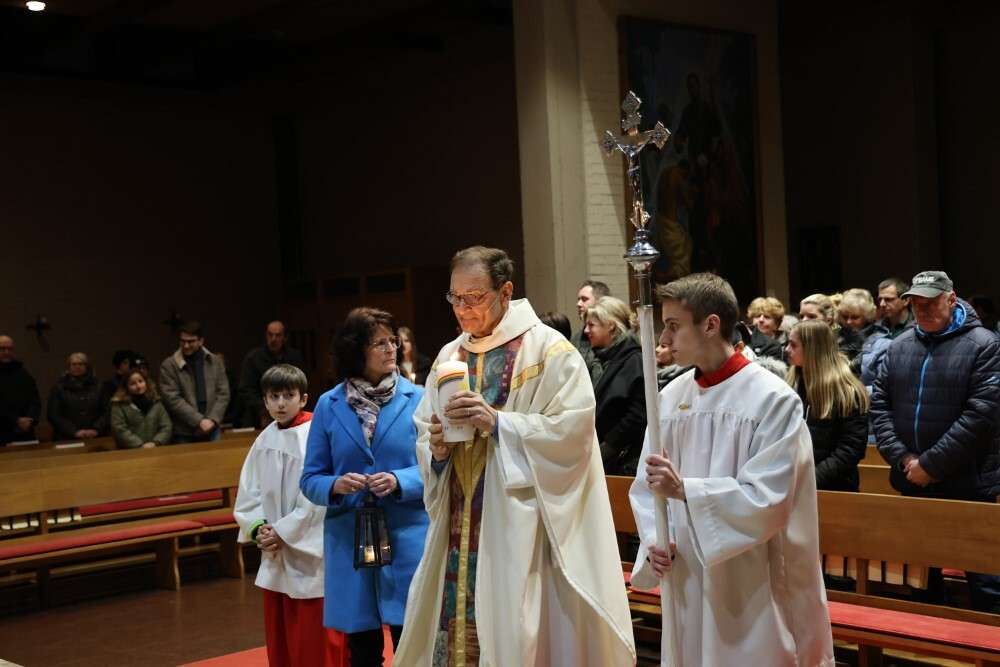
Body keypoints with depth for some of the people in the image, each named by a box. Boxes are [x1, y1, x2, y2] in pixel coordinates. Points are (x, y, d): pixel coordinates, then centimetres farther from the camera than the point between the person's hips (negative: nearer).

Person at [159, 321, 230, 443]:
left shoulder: (214, 363, 8)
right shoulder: (169, 366, -3)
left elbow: (223, 394, 6)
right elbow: (173, 399, -10)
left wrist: (212, 420, -9)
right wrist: (199, 421, -15)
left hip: (212, 430, 3)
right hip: (184, 434, -3)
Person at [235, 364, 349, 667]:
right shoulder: (264, 439, 7)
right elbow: (247, 493, 11)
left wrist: (283, 533, -14)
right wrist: (258, 527, -6)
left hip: (311, 553, -7)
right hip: (274, 556, 7)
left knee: (318, 641, -2)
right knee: (280, 640, 17)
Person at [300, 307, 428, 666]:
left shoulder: (417, 399, -2)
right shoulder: (329, 405, 3)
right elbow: (311, 478, 5)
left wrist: (399, 482, -19)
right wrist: (335, 485, -16)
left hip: (407, 539, -1)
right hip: (349, 543, 2)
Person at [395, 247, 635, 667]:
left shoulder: (548, 350, -6)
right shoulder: (449, 357, 12)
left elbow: (573, 431, -14)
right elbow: (425, 435, 14)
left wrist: (498, 422, -21)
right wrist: (436, 449, -9)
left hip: (522, 526, -5)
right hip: (459, 527, 5)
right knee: (457, 630, 7)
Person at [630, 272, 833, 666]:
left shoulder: (772, 399, -11)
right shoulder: (669, 397, 5)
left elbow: (768, 497, -17)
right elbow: (646, 485, 8)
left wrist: (684, 490, -24)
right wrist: (654, 541, -9)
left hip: (750, 584, -5)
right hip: (686, 581, 5)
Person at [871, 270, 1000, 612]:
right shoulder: (899, 346, 8)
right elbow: (880, 404, 7)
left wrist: (930, 465, -15)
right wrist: (902, 458, -7)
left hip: (969, 485, -5)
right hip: (913, 484, 5)